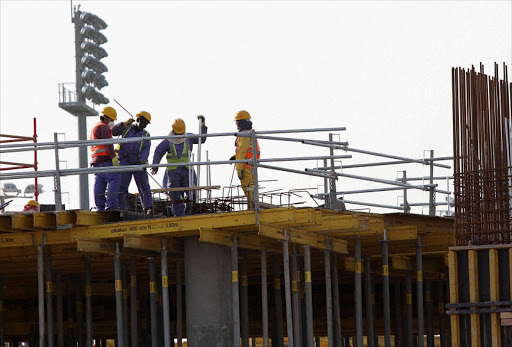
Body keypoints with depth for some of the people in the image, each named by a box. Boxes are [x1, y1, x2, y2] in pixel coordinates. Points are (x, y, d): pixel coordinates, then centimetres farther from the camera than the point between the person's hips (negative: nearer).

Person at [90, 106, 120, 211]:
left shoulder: (95, 128, 26)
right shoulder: (103, 127, -7)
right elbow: (108, 143, -16)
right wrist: (114, 157, -20)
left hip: (96, 160, 10)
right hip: (105, 160, -10)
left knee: (99, 184, 5)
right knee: (114, 179, -13)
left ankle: (100, 207, 2)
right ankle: (111, 205, -21)